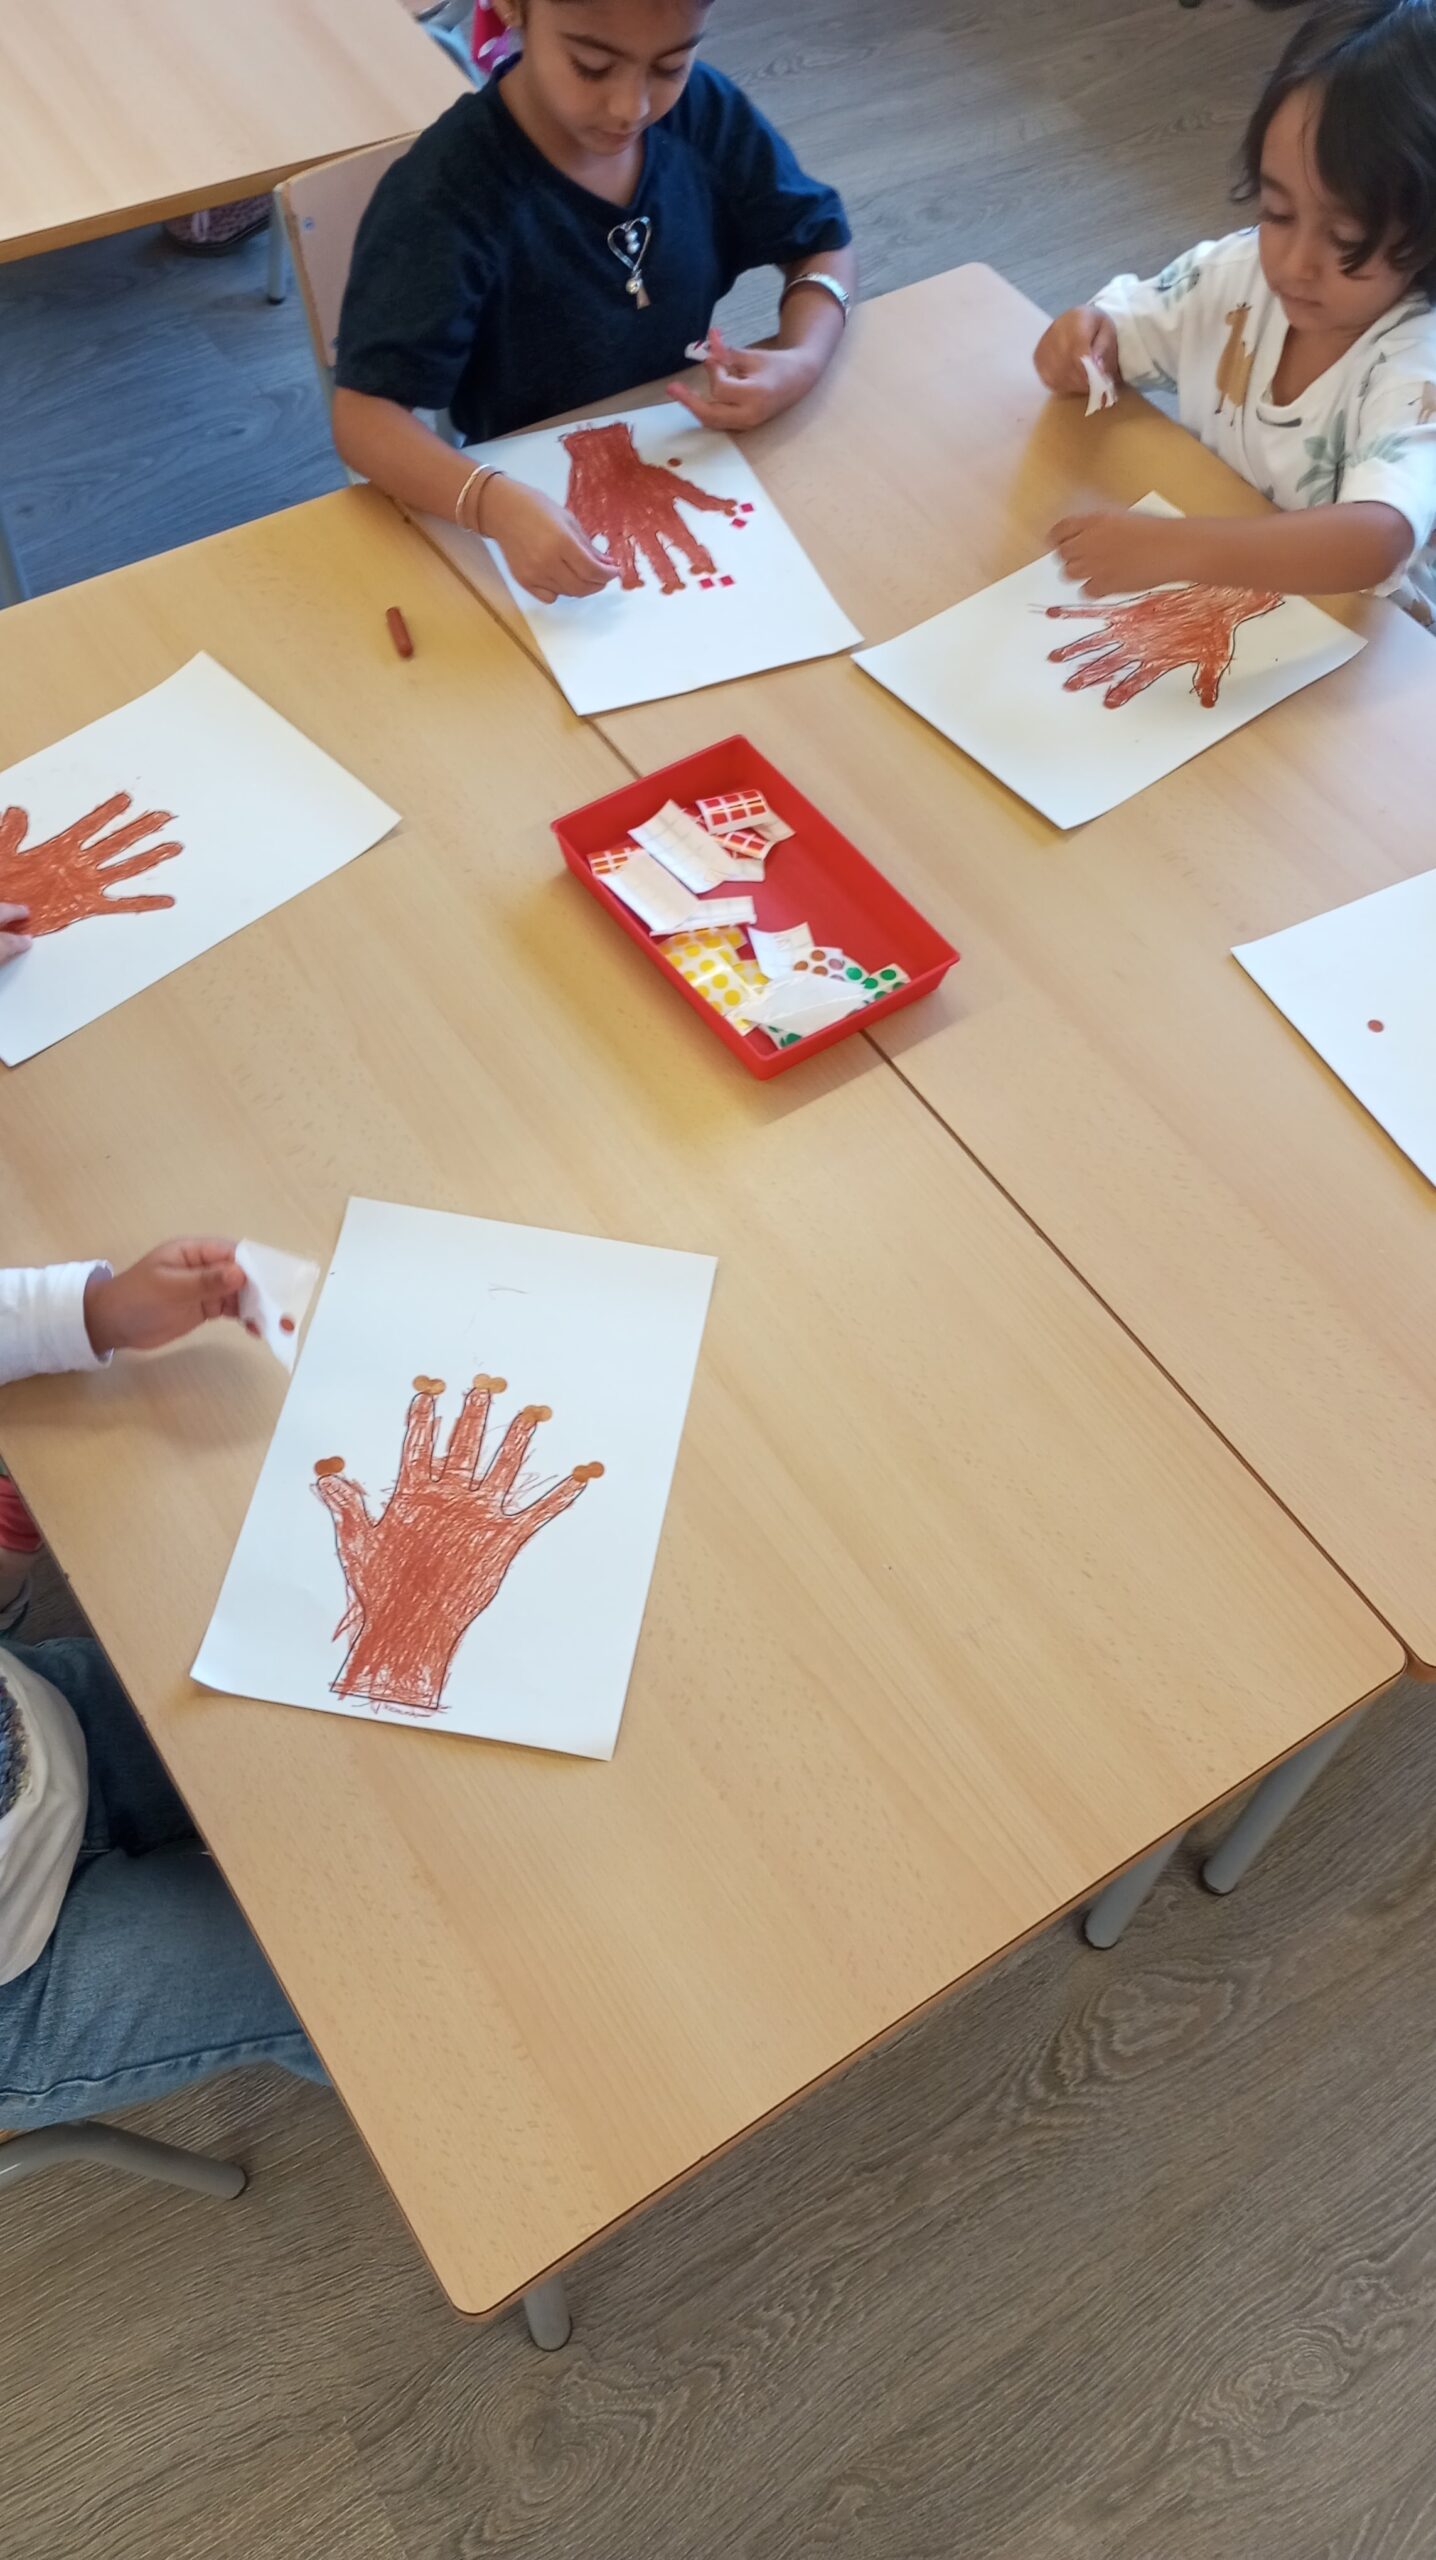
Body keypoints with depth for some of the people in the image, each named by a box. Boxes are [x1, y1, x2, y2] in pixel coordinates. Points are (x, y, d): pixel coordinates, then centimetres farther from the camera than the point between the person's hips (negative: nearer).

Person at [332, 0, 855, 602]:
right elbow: (365, 414, -29)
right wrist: (496, 503, -49)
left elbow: (821, 243, 4)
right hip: (540, 500, -5)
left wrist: (801, 361, -18)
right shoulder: (447, 192, -24)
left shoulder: (703, 111, -8)